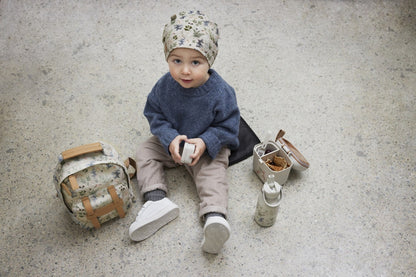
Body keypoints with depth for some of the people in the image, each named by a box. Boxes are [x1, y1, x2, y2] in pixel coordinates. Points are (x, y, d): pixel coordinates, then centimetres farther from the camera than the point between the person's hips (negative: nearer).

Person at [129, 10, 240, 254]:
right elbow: (155, 114, -7)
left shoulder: (220, 92, -27)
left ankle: (215, 217, -28)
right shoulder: (165, 86, -18)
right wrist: (170, 139, -24)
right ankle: (157, 200, -15)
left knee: (213, 172, -23)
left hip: (208, 146, -4)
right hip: (171, 142, 4)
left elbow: (227, 126, -16)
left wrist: (205, 142, -31)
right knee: (145, 152, -4)